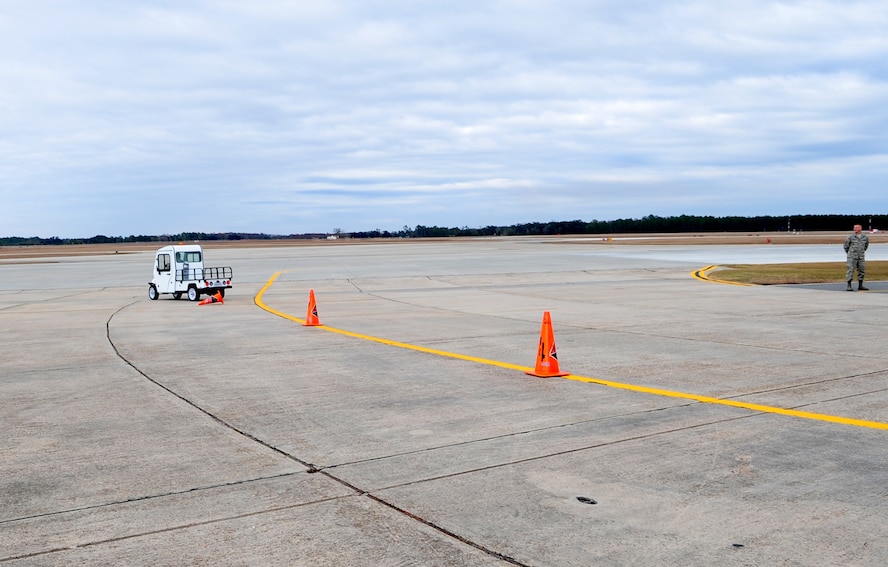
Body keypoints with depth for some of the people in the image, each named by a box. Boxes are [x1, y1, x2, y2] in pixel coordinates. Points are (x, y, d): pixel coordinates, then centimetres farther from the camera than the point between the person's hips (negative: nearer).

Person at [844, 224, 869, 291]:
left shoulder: (865, 237, 4)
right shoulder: (850, 237, -5)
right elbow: (846, 246, 6)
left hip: (861, 258, 4)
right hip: (852, 257, -4)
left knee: (862, 271, 6)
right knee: (850, 271, -8)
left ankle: (860, 286, 15)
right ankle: (849, 286, -6)